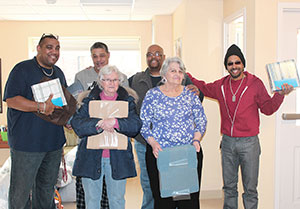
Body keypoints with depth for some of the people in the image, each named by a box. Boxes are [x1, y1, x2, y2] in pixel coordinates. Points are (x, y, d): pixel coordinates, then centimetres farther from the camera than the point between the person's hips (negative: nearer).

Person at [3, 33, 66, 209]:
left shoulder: (59, 73, 15)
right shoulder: (23, 69, -7)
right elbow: (11, 99, -16)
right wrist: (42, 106, -24)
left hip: (54, 142, 6)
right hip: (26, 142, -6)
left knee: (47, 188, 18)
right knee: (21, 191, 2)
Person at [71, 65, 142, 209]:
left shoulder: (127, 101, 7)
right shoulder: (90, 100, 6)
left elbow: (136, 124, -7)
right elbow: (76, 123, -7)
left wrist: (115, 122, -22)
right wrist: (99, 124, -20)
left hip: (118, 158, 0)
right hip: (91, 156, 0)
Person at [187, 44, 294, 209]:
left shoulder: (255, 83, -4)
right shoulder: (221, 85, 6)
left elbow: (268, 108, 0)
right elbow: (203, 88, 23)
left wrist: (280, 95, -16)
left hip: (249, 142, -3)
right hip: (227, 141, 4)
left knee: (250, 188, 4)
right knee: (229, 186, 15)